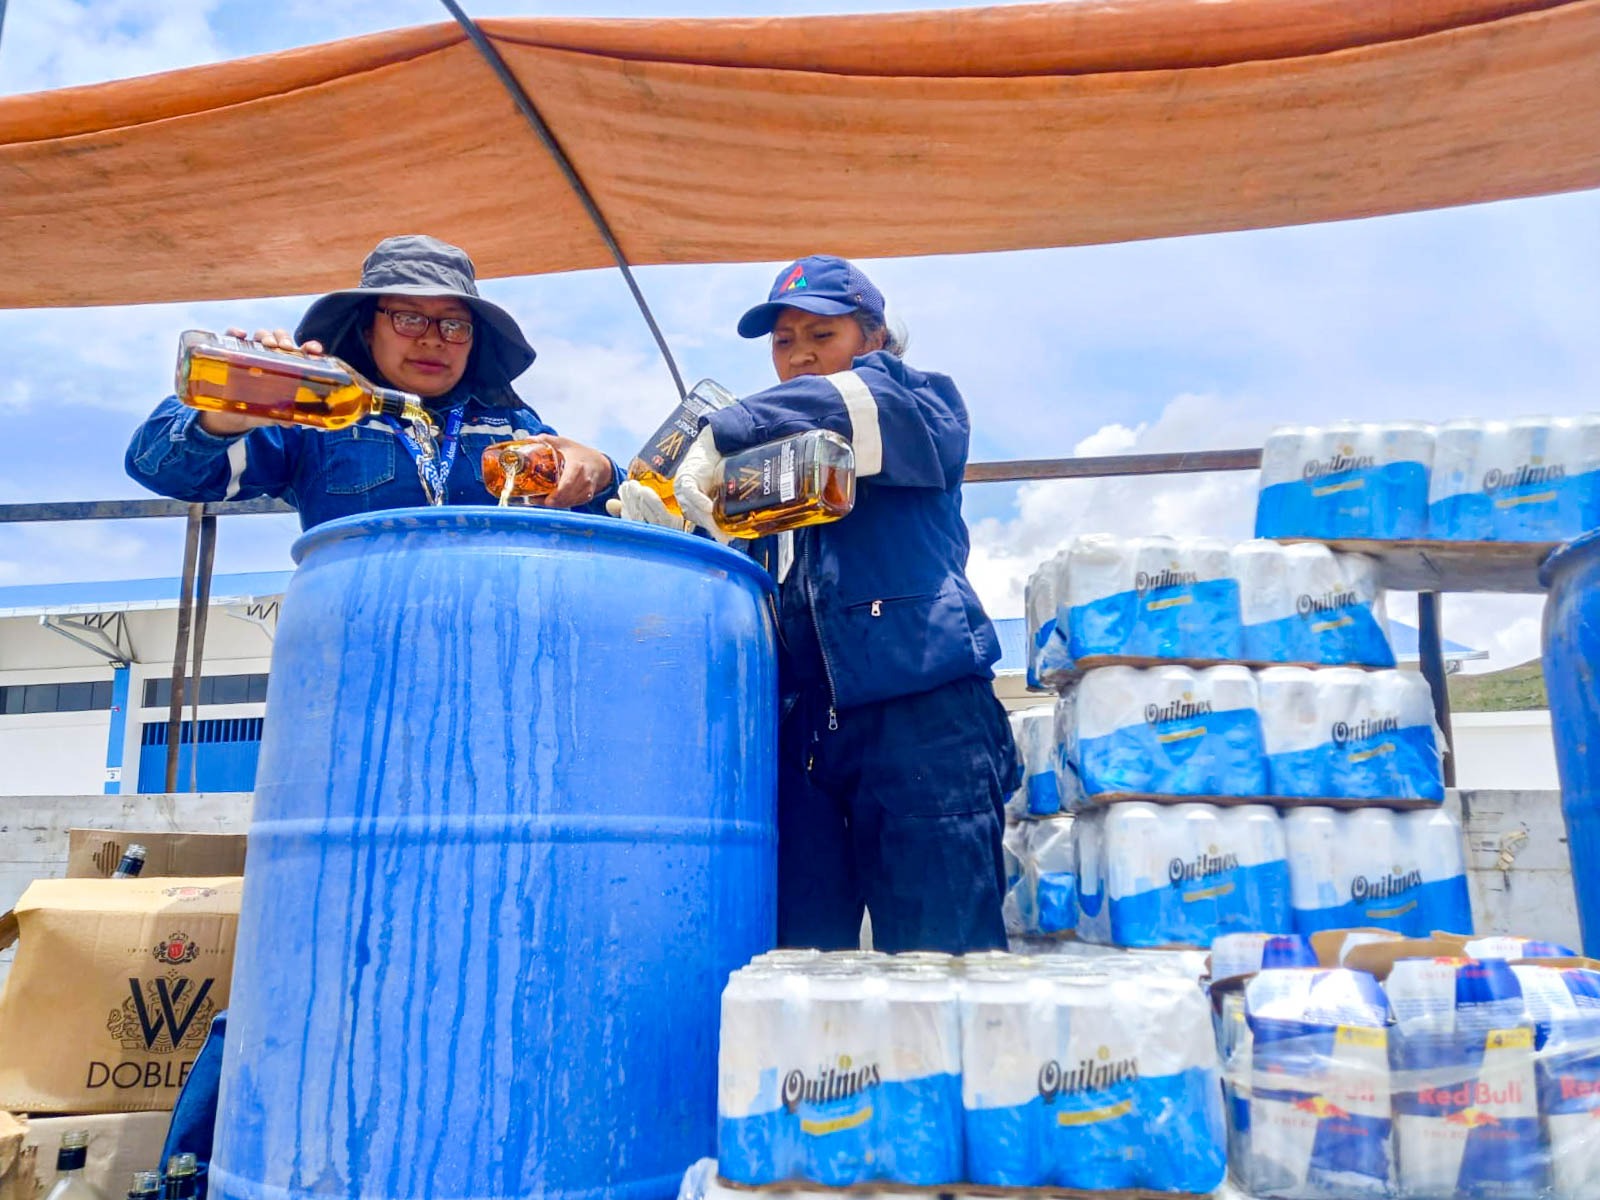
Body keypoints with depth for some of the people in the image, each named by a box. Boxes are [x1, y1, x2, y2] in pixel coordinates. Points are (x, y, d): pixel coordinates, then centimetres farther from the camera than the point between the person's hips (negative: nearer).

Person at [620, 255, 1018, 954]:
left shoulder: (926, 411, 11)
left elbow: (862, 401, -12)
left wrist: (720, 437, -12)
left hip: (920, 711, -4)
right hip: (803, 726, 5)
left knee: (938, 956, -5)